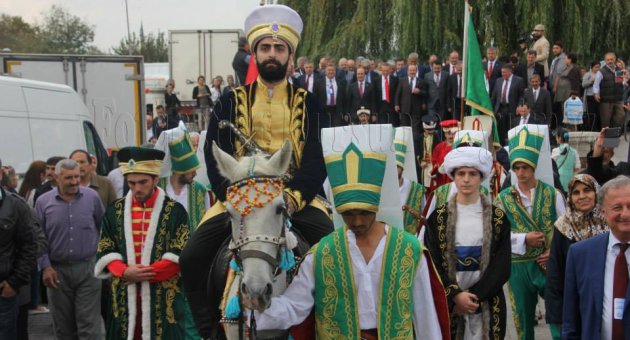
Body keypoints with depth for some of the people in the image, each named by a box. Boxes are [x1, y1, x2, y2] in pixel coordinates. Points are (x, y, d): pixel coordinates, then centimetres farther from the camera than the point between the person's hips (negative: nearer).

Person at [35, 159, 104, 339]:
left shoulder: (92, 197, -2)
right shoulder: (43, 202, -2)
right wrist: (45, 267, -4)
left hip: (88, 268, -1)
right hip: (57, 270, 1)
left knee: (89, 325, -2)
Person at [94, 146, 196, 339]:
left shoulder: (174, 211, -4)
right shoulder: (115, 211, 6)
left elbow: (179, 257, -8)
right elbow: (105, 251, 6)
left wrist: (144, 274, -16)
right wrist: (125, 272, -14)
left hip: (163, 298, -3)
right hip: (125, 297, 3)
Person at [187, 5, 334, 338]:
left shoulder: (307, 103, 7)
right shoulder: (231, 102, 8)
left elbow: (317, 157, -2)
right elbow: (214, 157, 0)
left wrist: (293, 196, -21)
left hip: (296, 196, 0)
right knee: (191, 259, -17)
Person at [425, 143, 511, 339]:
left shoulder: (497, 218, 3)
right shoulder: (438, 218, 3)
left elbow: (502, 265, -2)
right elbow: (433, 263, -1)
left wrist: (474, 295, -10)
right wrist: (456, 294, -13)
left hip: (487, 302, 0)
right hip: (448, 303, 0)